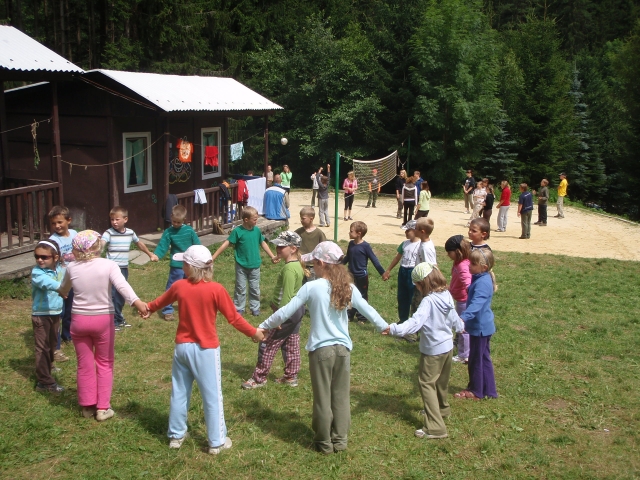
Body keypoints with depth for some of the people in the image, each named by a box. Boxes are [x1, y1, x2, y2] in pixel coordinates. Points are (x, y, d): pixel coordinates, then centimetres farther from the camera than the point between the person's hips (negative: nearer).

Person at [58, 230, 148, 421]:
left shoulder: (72, 268, -2)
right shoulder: (108, 265, -13)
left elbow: (63, 289, 19)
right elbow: (122, 285, -32)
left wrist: (60, 293, 43)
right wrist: (136, 302, -45)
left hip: (79, 319, 2)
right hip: (103, 320, -2)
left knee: (85, 364, 15)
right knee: (104, 364, 13)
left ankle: (87, 406, 25)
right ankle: (102, 408, 14)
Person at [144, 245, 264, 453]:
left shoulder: (179, 286, -5)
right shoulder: (216, 289, -17)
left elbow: (161, 301, 17)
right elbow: (233, 317, -10)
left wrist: (147, 308, 39)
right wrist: (254, 332, 4)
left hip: (182, 347, 4)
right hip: (206, 349, -4)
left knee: (179, 392, 17)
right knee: (212, 396, 6)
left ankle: (176, 435, 30)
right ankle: (217, 441, 14)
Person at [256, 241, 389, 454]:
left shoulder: (311, 287, -12)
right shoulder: (348, 287, -2)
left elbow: (286, 311, -8)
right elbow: (368, 310, 9)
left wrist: (263, 326, 5)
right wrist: (385, 327, 26)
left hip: (321, 349, -3)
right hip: (343, 348, 3)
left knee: (323, 398, 9)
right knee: (341, 397, 14)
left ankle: (325, 442, 21)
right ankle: (340, 440, 24)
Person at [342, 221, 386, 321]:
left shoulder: (365, 246, -17)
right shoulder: (351, 244, 0)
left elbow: (374, 259, -13)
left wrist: (382, 272, -13)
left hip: (362, 276, -5)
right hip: (351, 275, 5)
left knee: (362, 297, 9)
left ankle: (361, 317, 20)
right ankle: (349, 316, 25)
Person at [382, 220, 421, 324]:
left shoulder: (420, 245, -15)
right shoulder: (405, 243, 7)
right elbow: (397, 257, 18)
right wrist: (388, 271, 22)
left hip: (413, 273, -8)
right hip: (402, 272, 8)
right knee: (402, 298, 16)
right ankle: (402, 320, 29)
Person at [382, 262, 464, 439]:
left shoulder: (428, 301, -25)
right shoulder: (447, 296, 0)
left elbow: (416, 322, -38)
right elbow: (453, 317, 16)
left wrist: (394, 329, -49)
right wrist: (460, 327, 38)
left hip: (433, 350, -9)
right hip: (447, 346, 9)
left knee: (426, 383, -4)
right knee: (441, 380, 27)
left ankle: (435, 427, -9)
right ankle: (442, 408, 49)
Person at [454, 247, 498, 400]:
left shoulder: (482, 283, -26)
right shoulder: (481, 279, 6)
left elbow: (476, 304, -40)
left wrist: (463, 317, -51)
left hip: (480, 326, -10)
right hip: (483, 326, 10)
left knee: (476, 359, 4)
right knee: (483, 358, 18)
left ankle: (475, 391, 19)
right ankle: (489, 390, 28)